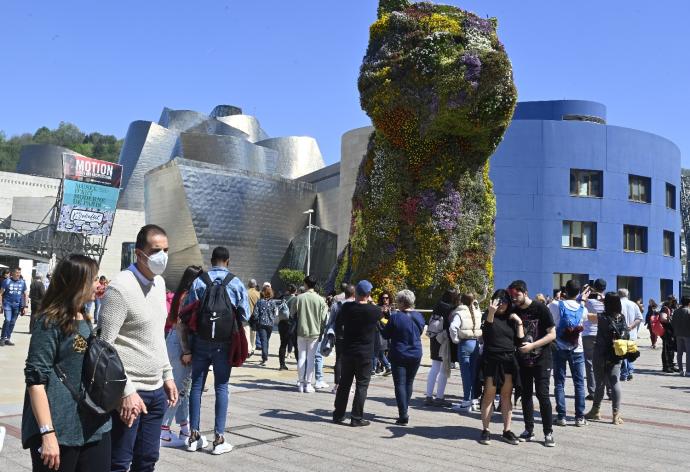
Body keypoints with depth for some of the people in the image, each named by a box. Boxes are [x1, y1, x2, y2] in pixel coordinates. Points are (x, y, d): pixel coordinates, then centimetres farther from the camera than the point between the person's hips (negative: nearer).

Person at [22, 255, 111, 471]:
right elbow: (35, 379, -14)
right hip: (61, 431, -7)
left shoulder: (85, 321, 13)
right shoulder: (50, 323, -10)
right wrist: (47, 433, -20)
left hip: (96, 427, 7)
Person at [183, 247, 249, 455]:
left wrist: (187, 349, -1)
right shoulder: (236, 284, -4)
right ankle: (219, 438, 5)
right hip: (224, 342, -1)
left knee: (197, 385, 10)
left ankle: (194, 436, 14)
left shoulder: (198, 282, -3)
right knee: (221, 387, 4)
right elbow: (245, 315, -3)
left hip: (201, 341, 1)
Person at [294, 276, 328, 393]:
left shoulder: (299, 298, -3)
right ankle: (308, 384, 5)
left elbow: (294, 315, 1)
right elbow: (323, 318, -4)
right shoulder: (320, 300, -5)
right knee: (311, 358, 4)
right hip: (315, 332, -1)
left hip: (301, 331, 1)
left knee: (301, 357, 8)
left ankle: (301, 383, 11)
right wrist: (322, 331, 9)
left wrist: (294, 330, 13)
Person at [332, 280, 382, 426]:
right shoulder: (375, 310, -12)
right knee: (362, 385, 5)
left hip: (347, 350, 3)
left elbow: (338, 326, 4)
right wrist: (371, 303, 16)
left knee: (344, 383, 14)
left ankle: (338, 415, 20)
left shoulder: (347, 307, -7)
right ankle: (356, 418, 4)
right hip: (365, 353, -3)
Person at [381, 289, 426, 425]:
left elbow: (385, 335, -5)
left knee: (400, 384, -1)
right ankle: (404, 412, 25)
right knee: (409, 383, 16)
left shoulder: (395, 317, -15)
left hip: (398, 355, -4)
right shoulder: (419, 316, -1)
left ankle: (403, 415, -9)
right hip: (415, 354, 5)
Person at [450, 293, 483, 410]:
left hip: (465, 344, -5)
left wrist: (455, 339, -11)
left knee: (466, 373, -1)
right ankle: (475, 398, 20)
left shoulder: (459, 313, -11)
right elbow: (482, 326, 6)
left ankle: (467, 400, 1)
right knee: (474, 372, 13)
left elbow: (453, 327, -22)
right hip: (476, 343, 5)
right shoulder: (477, 313, 6)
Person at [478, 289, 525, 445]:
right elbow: (486, 330, -20)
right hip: (492, 360, -4)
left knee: (507, 396, 7)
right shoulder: (489, 316, 2)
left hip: (509, 360, 4)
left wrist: (519, 323, 0)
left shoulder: (511, 319, 13)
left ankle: (507, 431, 14)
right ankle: (485, 430, 4)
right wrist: (491, 312, -32)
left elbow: (519, 341, 8)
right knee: (489, 395, -2)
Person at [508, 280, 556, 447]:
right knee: (526, 394, 9)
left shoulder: (540, 309, -10)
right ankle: (529, 430, 19)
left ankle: (548, 433, 4)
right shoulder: (514, 311, 4)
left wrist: (532, 345, -20)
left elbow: (552, 334, -12)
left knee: (542, 394, -6)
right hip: (523, 360, 5)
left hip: (541, 359, -5)